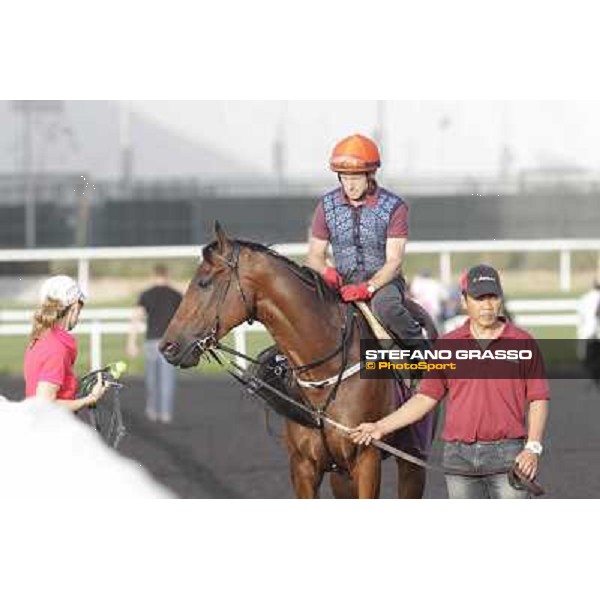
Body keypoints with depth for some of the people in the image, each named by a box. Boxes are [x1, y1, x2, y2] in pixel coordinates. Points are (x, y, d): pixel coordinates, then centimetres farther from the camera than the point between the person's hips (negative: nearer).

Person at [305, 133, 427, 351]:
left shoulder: (394, 207, -7)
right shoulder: (327, 206, 4)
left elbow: (394, 261, -12)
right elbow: (315, 255, 8)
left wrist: (368, 287, -29)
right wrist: (326, 271, -17)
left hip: (382, 280, -3)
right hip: (343, 282, 3)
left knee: (386, 307, -38)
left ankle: (420, 347, -17)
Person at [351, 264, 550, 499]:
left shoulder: (523, 343, 0)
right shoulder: (447, 345, 7)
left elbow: (538, 400, 1)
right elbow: (426, 398, 9)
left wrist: (533, 448, -11)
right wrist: (380, 427, 2)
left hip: (508, 454, -3)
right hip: (460, 457, 3)